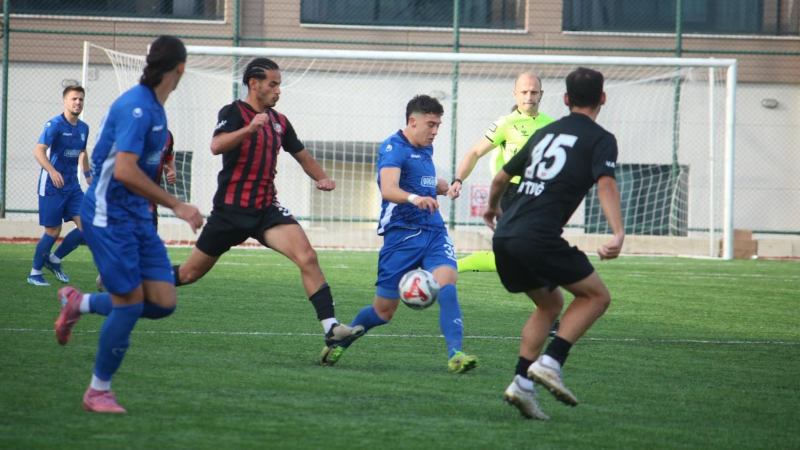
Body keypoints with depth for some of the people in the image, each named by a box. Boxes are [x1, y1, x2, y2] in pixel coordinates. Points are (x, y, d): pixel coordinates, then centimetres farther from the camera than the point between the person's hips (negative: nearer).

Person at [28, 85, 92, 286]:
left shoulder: (83, 128, 9)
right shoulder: (55, 125, -13)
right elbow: (38, 150, -25)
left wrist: (88, 175, 22)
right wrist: (52, 171, -39)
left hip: (73, 186, 6)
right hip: (52, 186, -6)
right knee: (53, 231, -3)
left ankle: (54, 259, 15)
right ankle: (35, 273, 16)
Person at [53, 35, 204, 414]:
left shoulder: (154, 108, 11)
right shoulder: (136, 107, -19)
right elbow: (124, 171, -27)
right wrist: (176, 205, -24)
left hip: (137, 217, 9)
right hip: (109, 216, -9)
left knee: (163, 302, 0)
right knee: (130, 303, -8)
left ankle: (80, 304, 20)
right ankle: (98, 391, 9)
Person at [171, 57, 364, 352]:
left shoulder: (279, 122, 11)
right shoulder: (234, 113, -8)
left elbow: (301, 154, 25)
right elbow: (216, 146, -26)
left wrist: (321, 178, 7)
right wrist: (250, 128, -40)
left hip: (266, 209, 4)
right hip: (230, 210, -4)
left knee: (307, 257, -19)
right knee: (190, 273, 7)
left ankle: (331, 328, -26)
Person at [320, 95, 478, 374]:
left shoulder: (426, 149, 15)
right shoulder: (393, 148, -11)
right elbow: (388, 189, -29)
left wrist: (442, 186, 21)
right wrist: (413, 198, -47)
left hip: (434, 231, 6)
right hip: (402, 234, -6)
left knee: (447, 282, -22)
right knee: (384, 310, 3)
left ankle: (455, 355, -27)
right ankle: (340, 341, 29)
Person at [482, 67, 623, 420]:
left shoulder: (544, 133, 22)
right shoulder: (600, 139, 3)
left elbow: (501, 178, 32)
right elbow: (605, 184, -16)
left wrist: (492, 207, 53)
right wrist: (618, 235, -28)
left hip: (505, 235, 7)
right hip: (538, 238, -7)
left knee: (550, 304, 22)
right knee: (596, 296, 7)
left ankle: (522, 383, 8)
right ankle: (550, 363, -9)